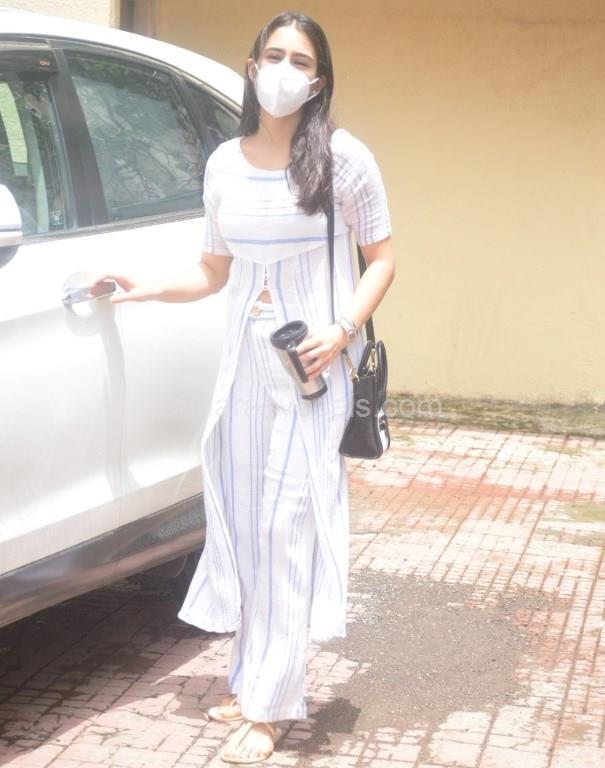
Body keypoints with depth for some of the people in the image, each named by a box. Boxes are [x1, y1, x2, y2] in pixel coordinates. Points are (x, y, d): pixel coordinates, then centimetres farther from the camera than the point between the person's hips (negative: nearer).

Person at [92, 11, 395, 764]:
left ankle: (268, 705, 2)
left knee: (287, 524, -5)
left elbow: (381, 260, -2)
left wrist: (343, 331, -15)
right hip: (244, 362, 5)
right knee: (244, 519, 9)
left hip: (312, 365, -5)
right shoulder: (224, 164, 8)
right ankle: (251, 678, 22)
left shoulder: (343, 158, -5)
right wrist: (143, 289, 5)